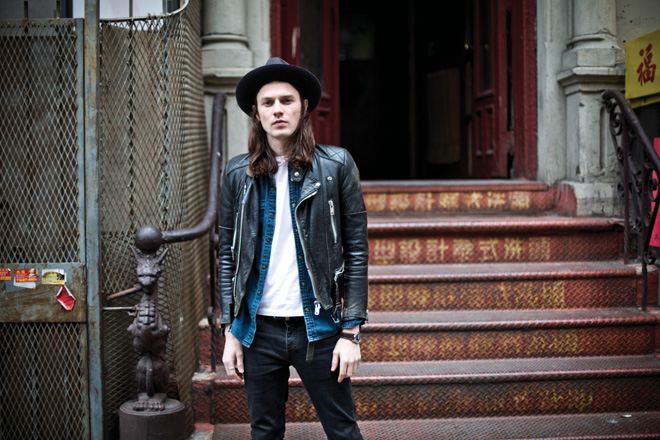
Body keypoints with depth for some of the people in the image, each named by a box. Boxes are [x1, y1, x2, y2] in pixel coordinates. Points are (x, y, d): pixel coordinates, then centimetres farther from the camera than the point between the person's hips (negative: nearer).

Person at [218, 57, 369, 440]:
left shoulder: (336, 165, -2)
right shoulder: (238, 174, 5)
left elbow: (357, 249, -2)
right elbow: (228, 256, 8)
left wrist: (351, 331, -6)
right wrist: (230, 331, 4)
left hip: (318, 325, -2)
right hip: (259, 328, 2)